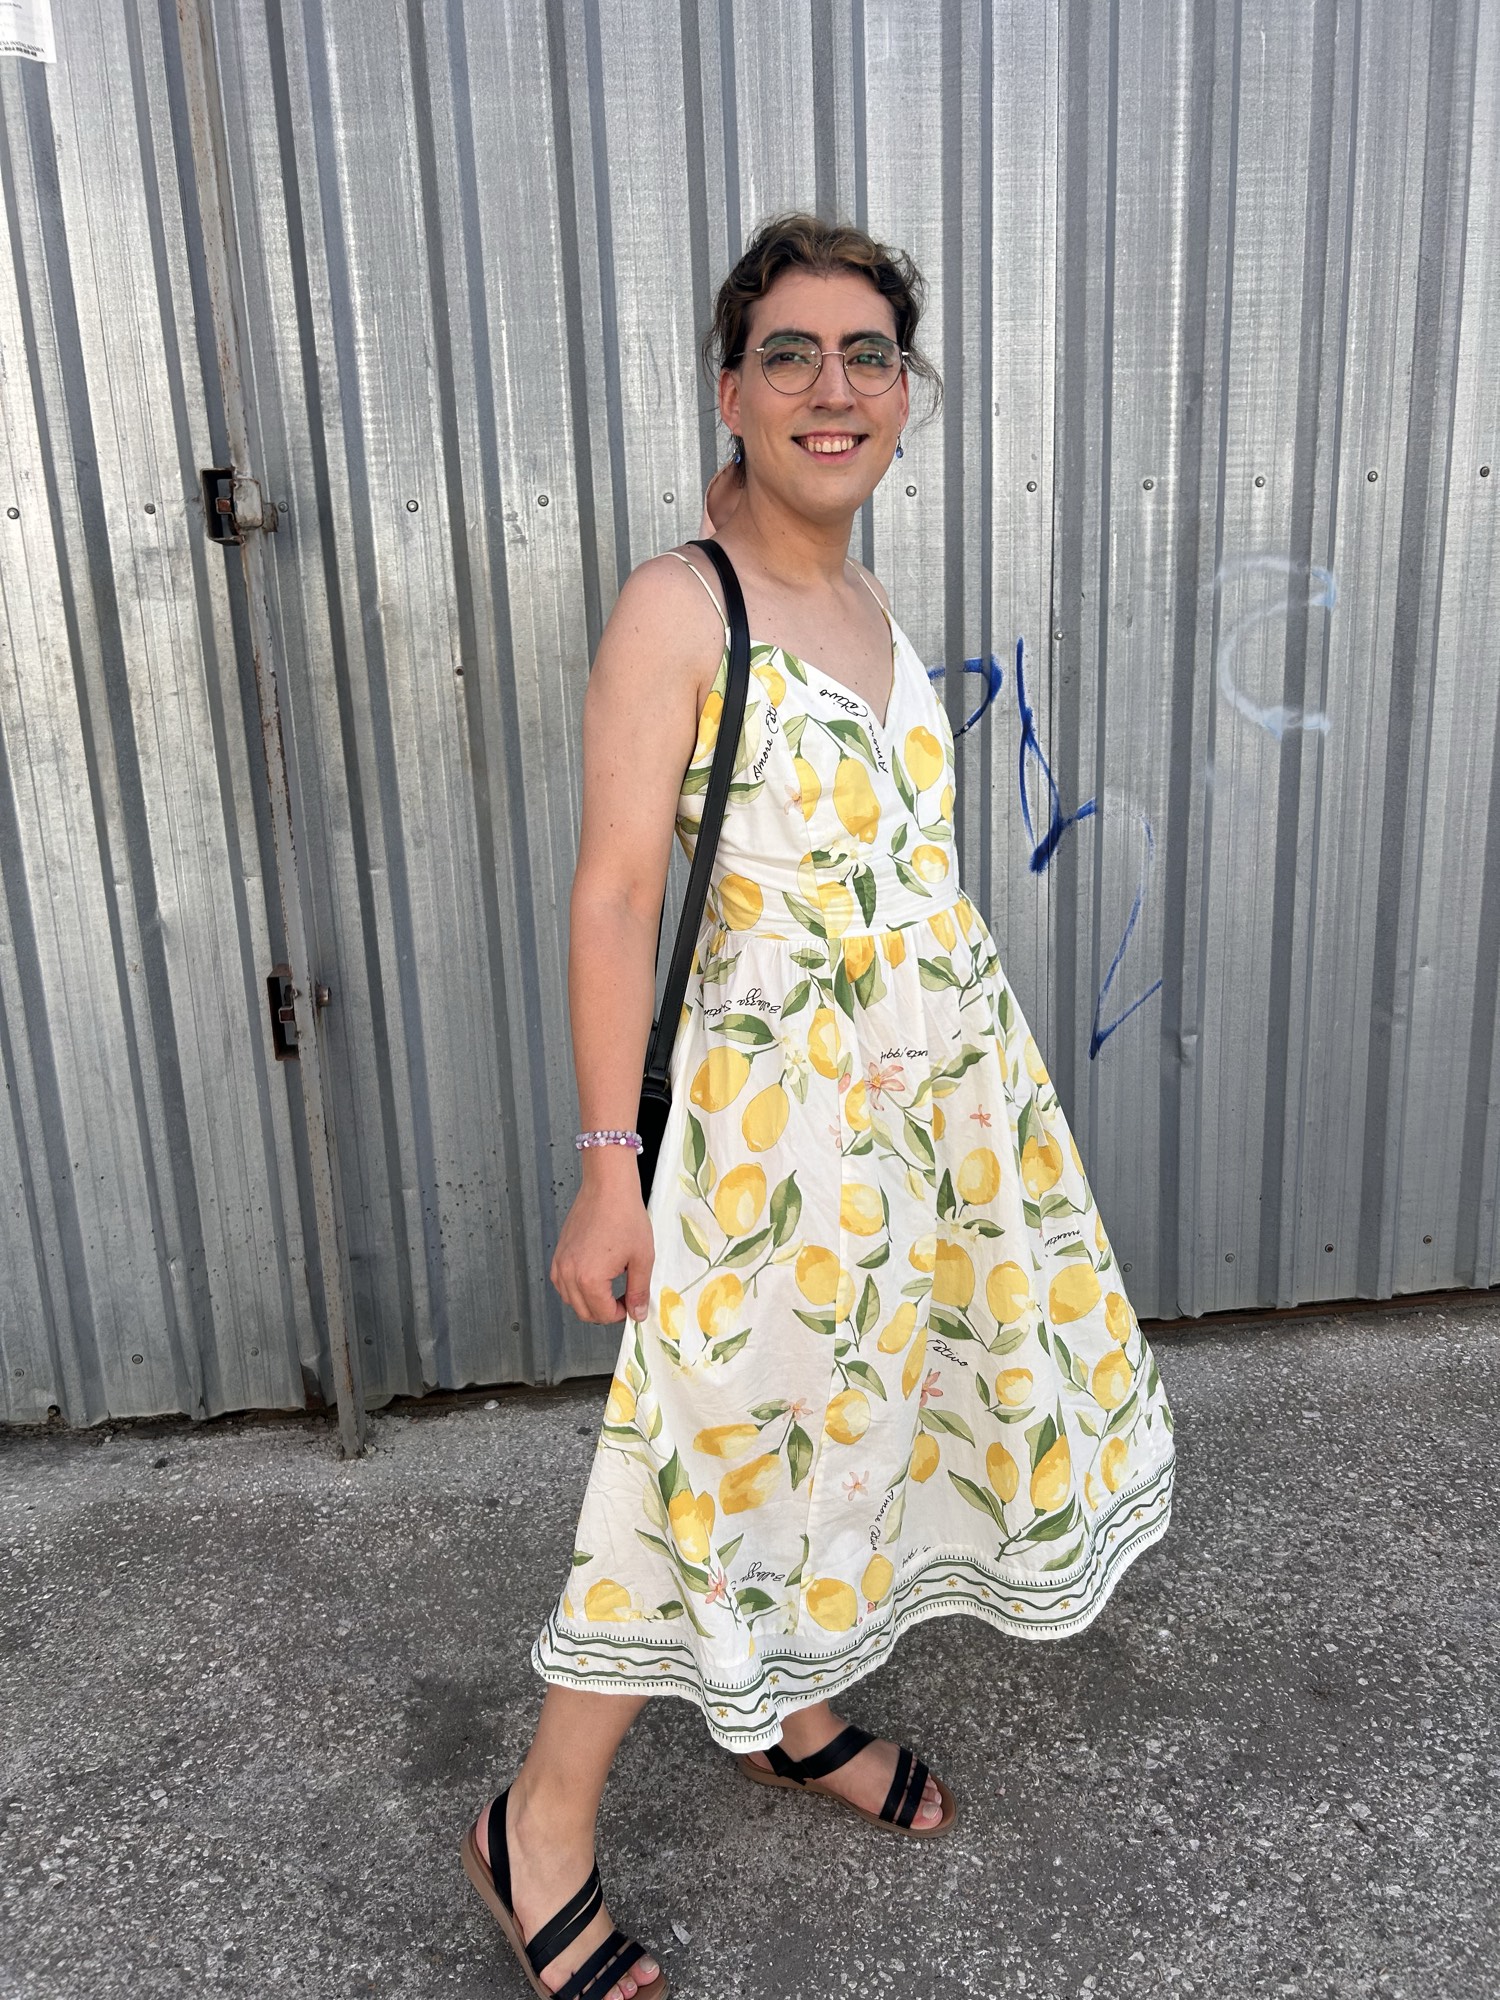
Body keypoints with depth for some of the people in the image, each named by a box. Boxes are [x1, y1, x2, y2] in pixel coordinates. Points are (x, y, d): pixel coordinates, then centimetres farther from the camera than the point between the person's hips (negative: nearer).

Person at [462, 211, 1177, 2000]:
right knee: (729, 1448, 1)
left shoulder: (868, 605, 10)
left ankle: (794, 1717, 43)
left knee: (860, 1413, 19)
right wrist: (608, 1165, -20)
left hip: (943, 1082, 8)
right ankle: (539, 1826, 23)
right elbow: (613, 893, -17)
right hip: (782, 1099, -8)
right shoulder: (677, 604, -13)